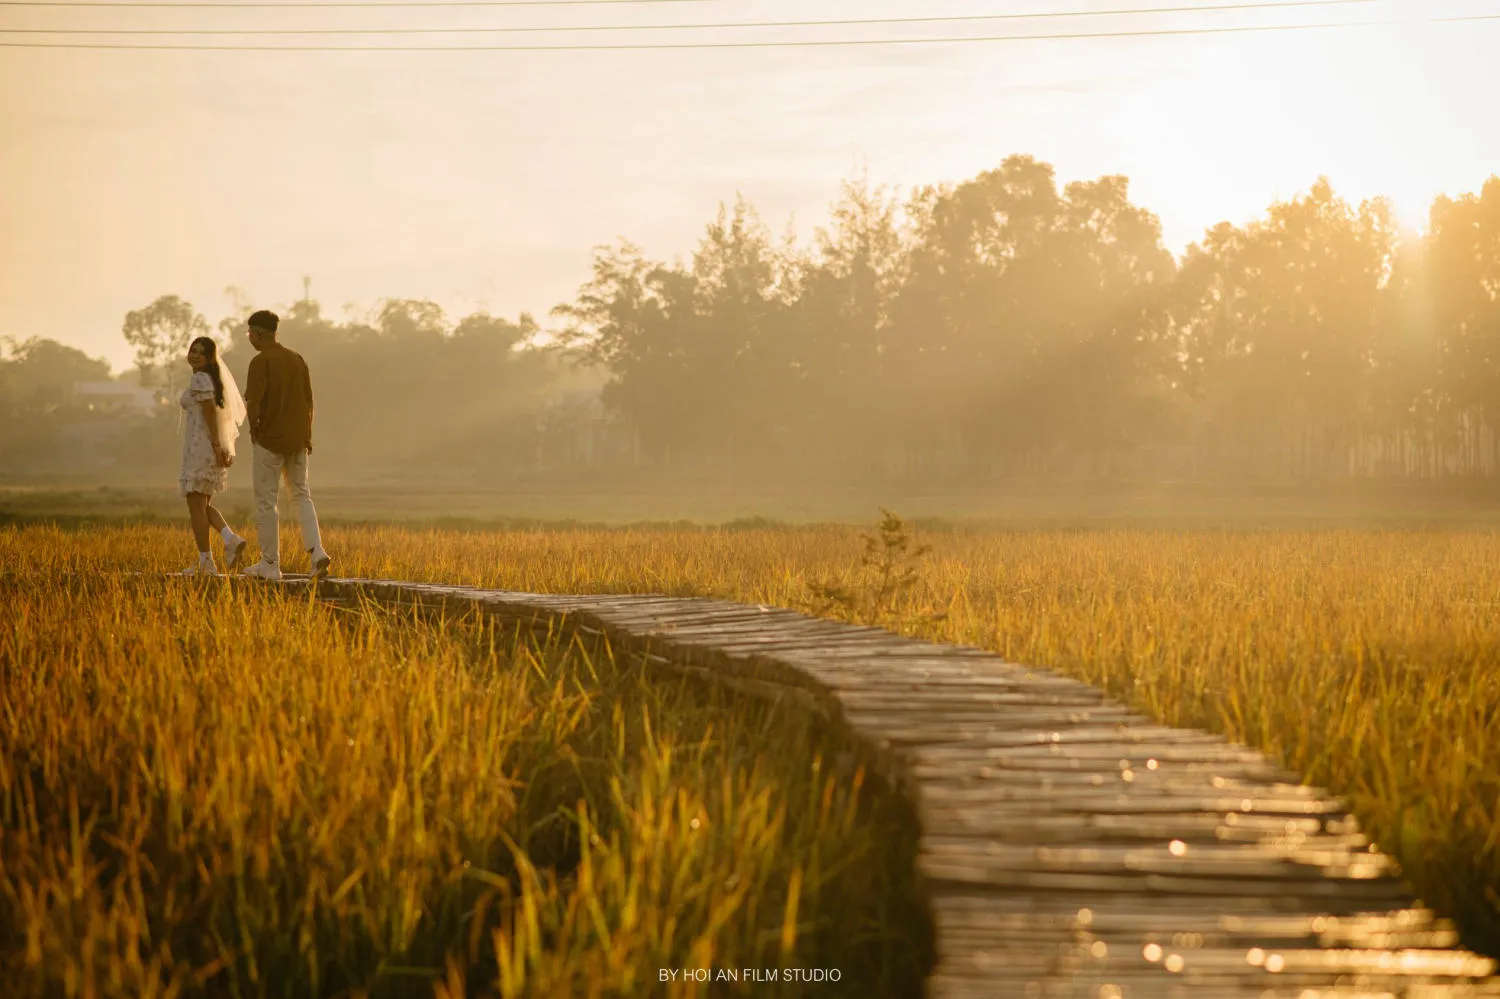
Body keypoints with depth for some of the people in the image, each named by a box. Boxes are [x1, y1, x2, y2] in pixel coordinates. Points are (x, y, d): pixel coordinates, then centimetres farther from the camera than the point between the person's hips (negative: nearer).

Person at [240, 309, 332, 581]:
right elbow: (308, 400, 9)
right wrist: (307, 435, 15)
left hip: (270, 439, -6)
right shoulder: (297, 360, 8)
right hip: (298, 439, 6)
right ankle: (316, 551, -5)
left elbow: (254, 402, -20)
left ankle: (270, 564, 7)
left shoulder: (261, 362, -12)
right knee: (301, 495, 13)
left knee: (265, 502, 4)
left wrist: (253, 429, -3)